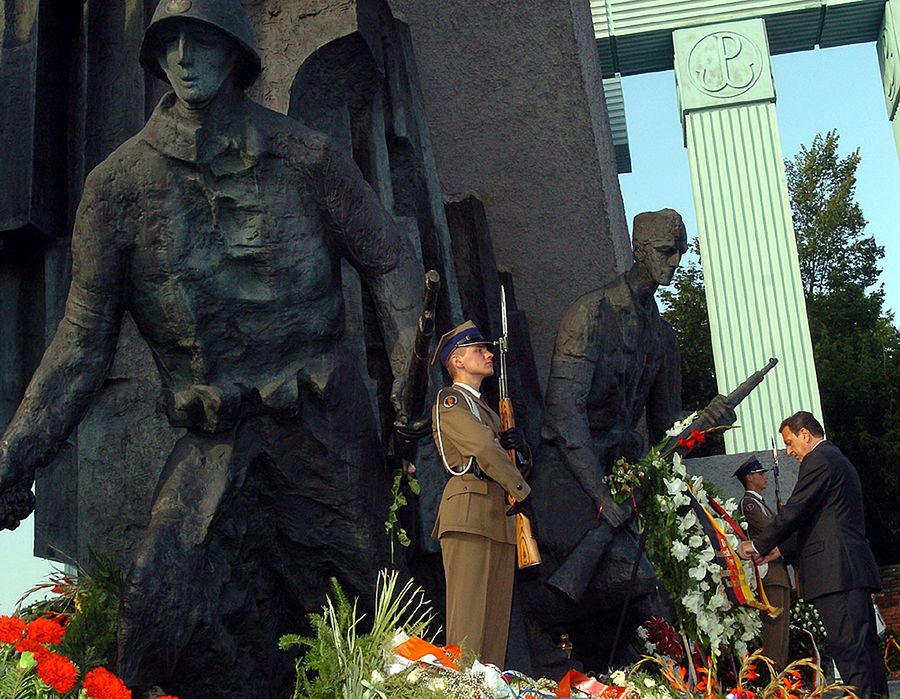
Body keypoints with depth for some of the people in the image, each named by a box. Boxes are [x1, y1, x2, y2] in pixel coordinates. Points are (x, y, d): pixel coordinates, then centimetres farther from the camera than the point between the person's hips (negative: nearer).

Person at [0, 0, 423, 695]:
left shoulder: (307, 157, -1)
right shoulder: (120, 182, 0)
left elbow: (390, 261, 5)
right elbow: (85, 338, 1)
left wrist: (410, 385, -7)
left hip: (327, 428, 0)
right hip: (217, 443, 1)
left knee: (367, 594, 6)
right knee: (168, 605, -11)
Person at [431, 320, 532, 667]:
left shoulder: (485, 409, 27)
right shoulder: (448, 400, -1)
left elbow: (520, 459, 24)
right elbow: (484, 448, -15)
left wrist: (518, 444, 1)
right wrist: (522, 492, -8)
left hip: (499, 519, 9)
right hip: (470, 513, -9)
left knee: (496, 615, 5)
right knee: (469, 613, -12)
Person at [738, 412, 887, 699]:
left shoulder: (817, 460, -7)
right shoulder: (839, 460, 25)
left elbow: (794, 511, -11)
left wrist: (758, 545, 0)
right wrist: (779, 548, 21)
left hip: (835, 571, -10)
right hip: (855, 569, 10)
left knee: (847, 648, -12)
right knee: (863, 646, 10)